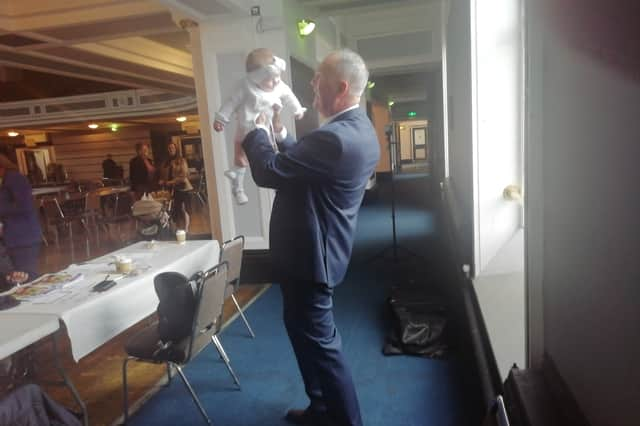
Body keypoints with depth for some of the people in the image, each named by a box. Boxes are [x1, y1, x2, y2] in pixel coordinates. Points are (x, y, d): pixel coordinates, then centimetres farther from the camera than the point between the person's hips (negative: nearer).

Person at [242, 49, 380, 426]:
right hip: (316, 249, 11)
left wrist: (258, 132, -5)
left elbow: (267, 172, -22)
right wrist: (281, 134, 9)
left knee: (319, 340, 5)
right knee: (307, 330, 23)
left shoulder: (335, 138, -27)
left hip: (308, 254, -11)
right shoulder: (359, 130, 7)